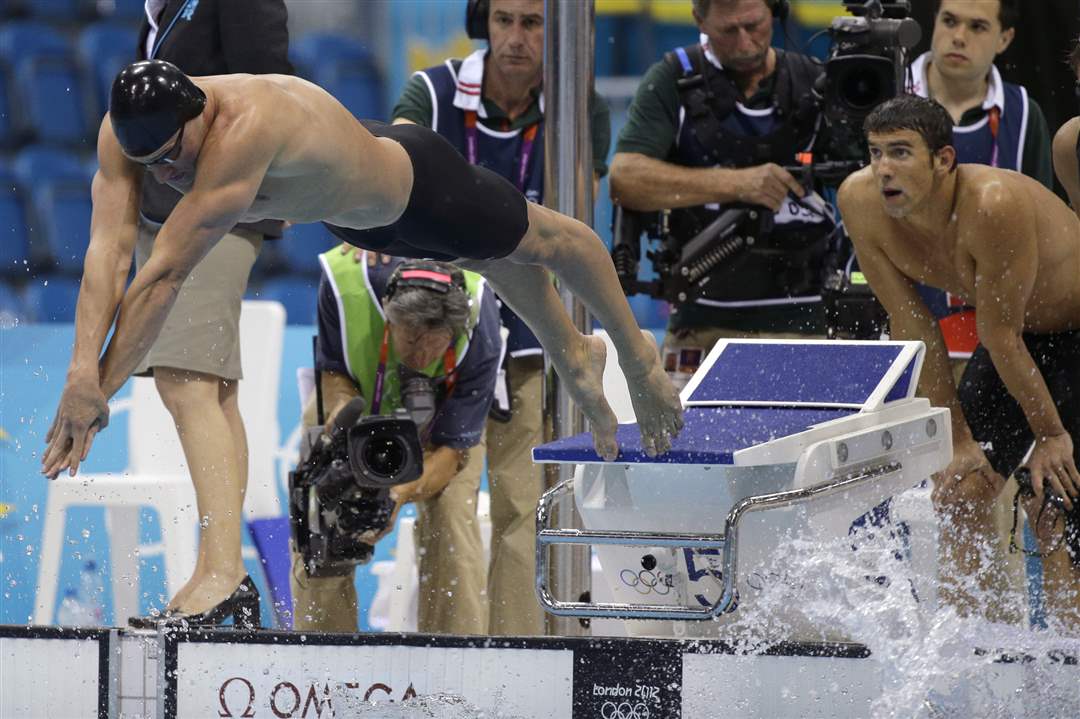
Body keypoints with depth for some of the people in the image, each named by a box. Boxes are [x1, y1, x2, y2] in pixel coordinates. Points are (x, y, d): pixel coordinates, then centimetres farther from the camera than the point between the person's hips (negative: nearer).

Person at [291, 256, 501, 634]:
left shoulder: (479, 336, -40)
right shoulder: (344, 279, -39)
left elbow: (451, 447, -33)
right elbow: (332, 370, -21)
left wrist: (399, 494, -51)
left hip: (444, 413, -1)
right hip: (359, 400, 1)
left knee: (451, 514, -21)